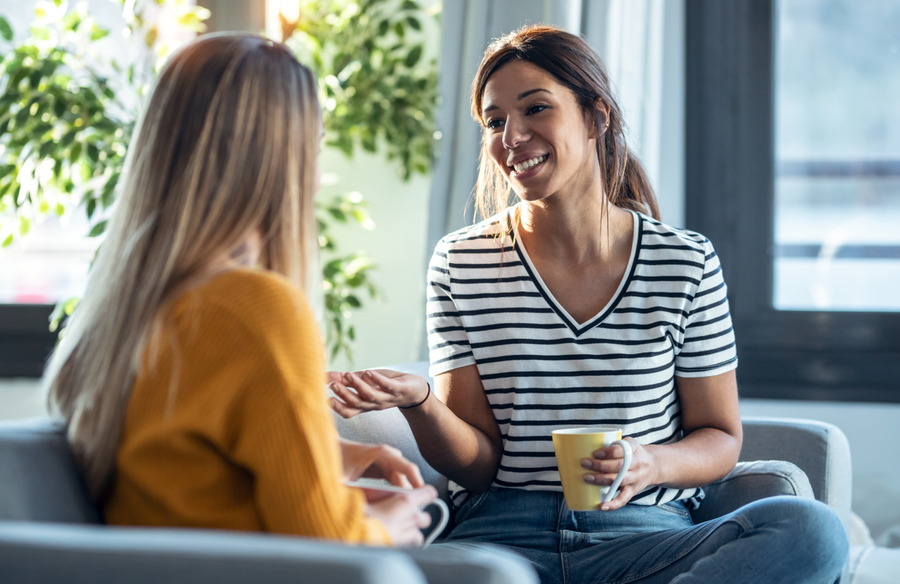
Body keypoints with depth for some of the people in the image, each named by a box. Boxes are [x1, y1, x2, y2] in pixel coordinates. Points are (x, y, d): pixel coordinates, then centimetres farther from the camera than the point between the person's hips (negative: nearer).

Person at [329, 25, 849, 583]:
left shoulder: (686, 263, 3)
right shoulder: (460, 264, 4)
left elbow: (721, 438, 10)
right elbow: (478, 462, 3)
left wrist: (655, 463, -13)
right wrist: (420, 403, -19)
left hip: (645, 537, 2)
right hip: (502, 533, -1)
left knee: (812, 530, -30)